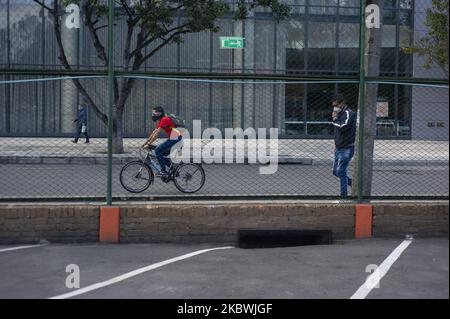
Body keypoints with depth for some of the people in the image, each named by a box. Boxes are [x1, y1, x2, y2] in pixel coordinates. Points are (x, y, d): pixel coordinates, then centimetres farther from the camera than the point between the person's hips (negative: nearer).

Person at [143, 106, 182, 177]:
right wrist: (145, 143, 19)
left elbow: (157, 134, -17)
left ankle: (163, 171, -6)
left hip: (175, 138, -10)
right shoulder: (160, 121, 16)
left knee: (158, 150, -9)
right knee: (162, 154, 13)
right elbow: (154, 132, 20)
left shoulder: (164, 119, -14)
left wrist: (148, 144, -14)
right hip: (173, 138, 10)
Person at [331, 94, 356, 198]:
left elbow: (342, 127, -29)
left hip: (347, 148, -10)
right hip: (339, 148, 10)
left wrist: (334, 119, -14)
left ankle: (343, 195, 1)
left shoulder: (349, 114, -14)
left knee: (341, 172, -8)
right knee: (336, 172, 13)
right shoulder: (340, 114, 14)